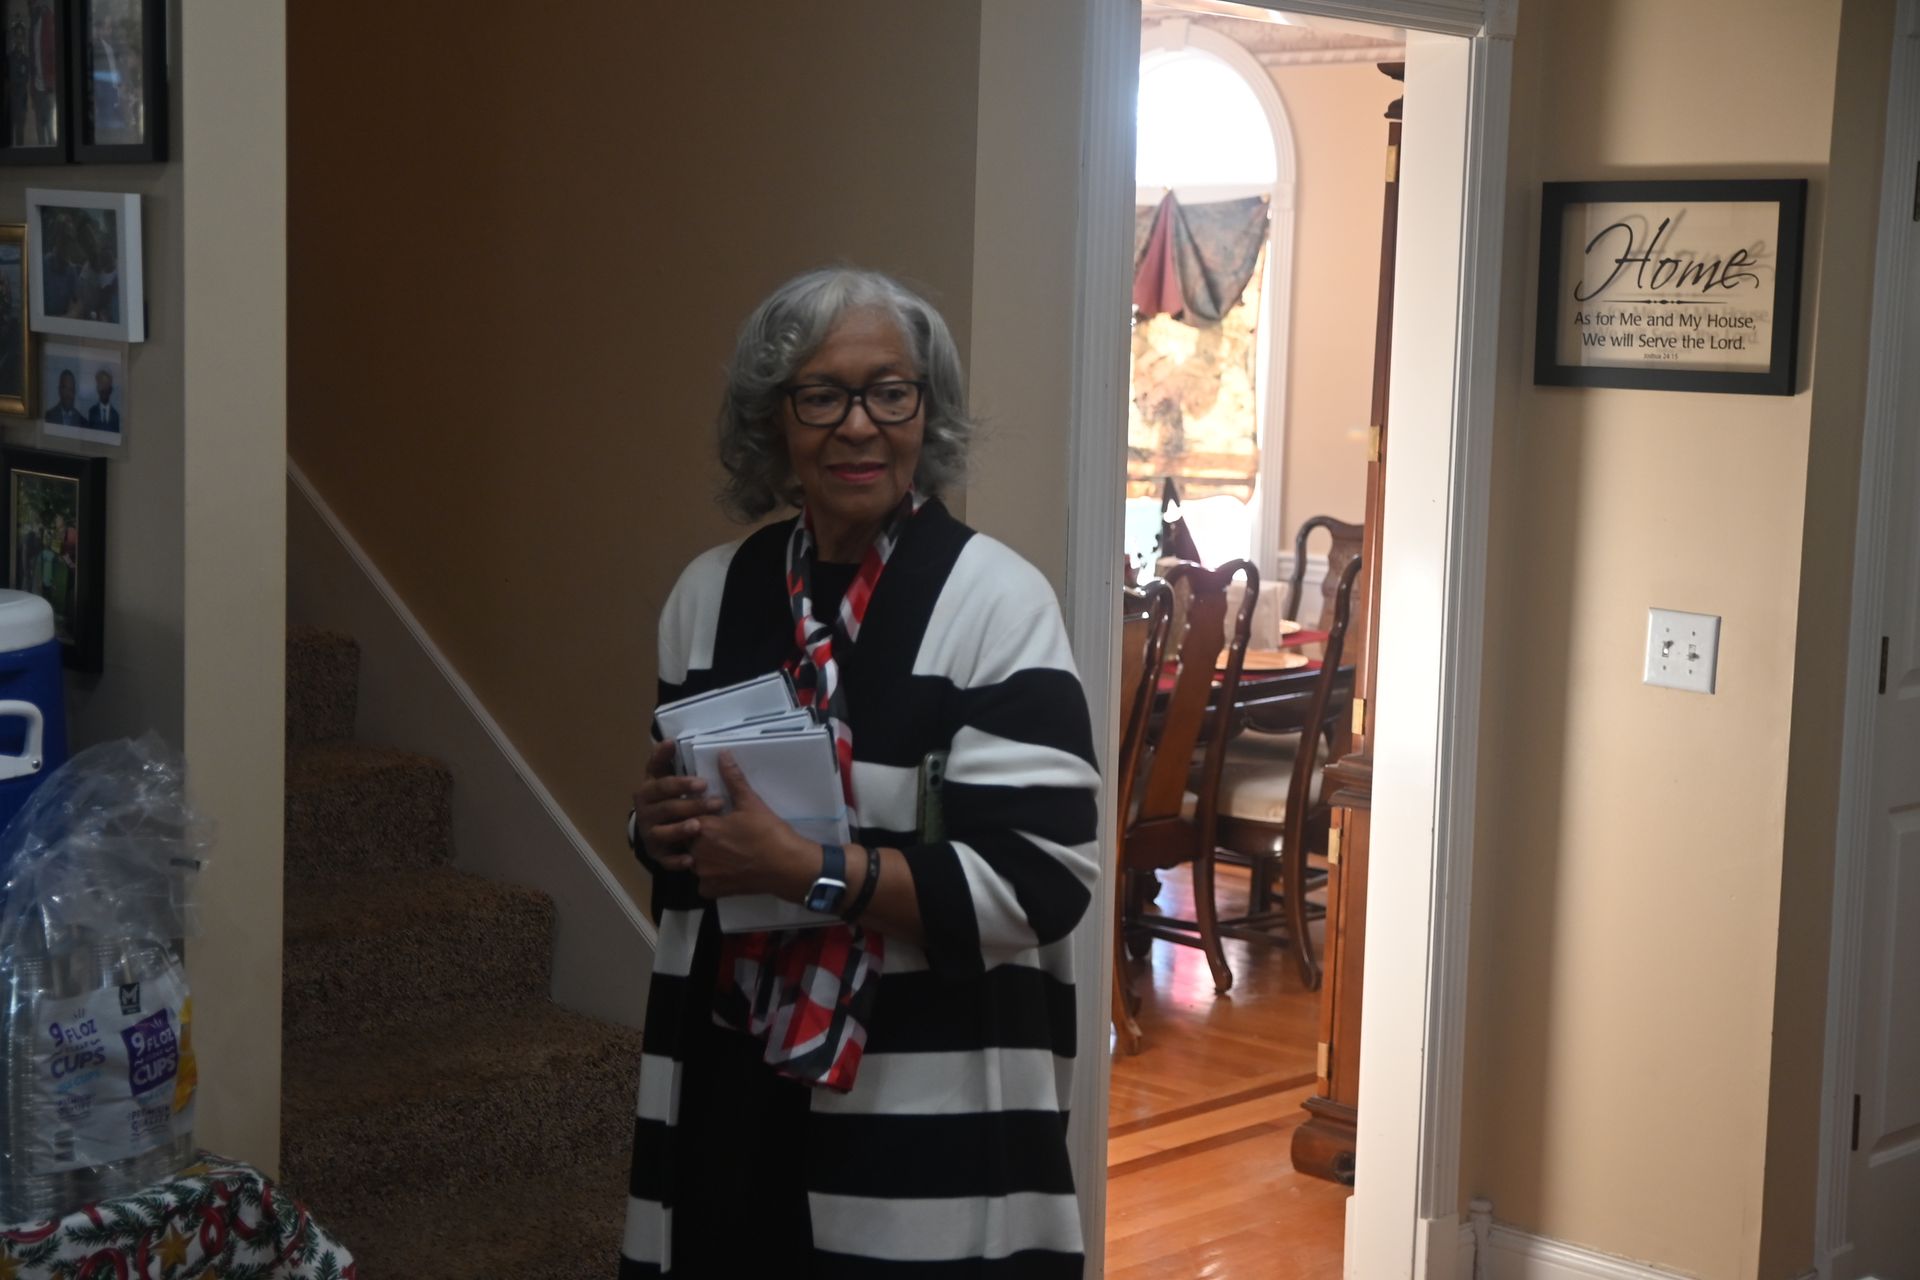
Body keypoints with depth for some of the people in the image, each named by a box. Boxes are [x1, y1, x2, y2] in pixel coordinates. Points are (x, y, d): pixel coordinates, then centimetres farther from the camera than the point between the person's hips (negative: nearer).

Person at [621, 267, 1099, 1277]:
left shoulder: (997, 599, -10)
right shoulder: (712, 591, 6)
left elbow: (1040, 878, -16)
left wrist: (808, 868, -22)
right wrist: (660, 828, -5)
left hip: (928, 1107, -4)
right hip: (733, 1085, 5)